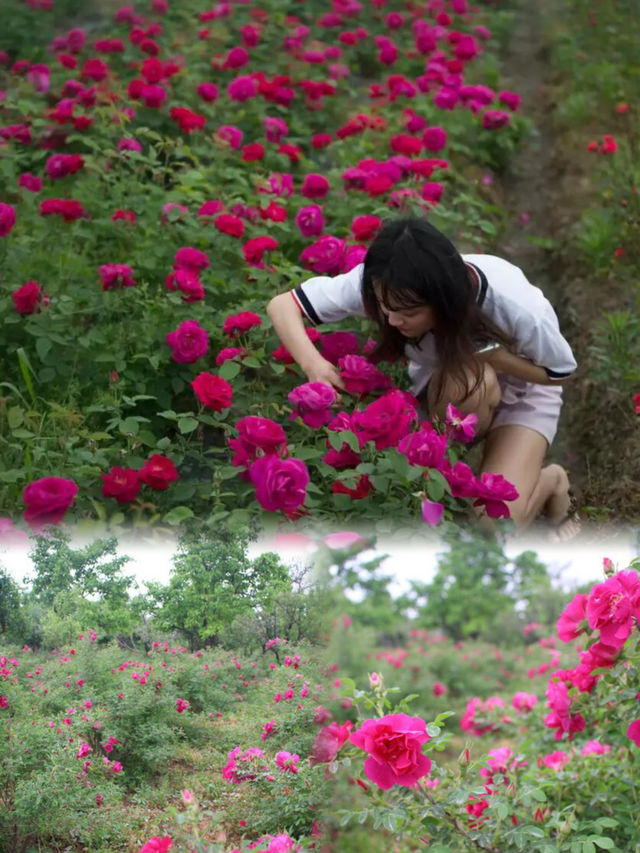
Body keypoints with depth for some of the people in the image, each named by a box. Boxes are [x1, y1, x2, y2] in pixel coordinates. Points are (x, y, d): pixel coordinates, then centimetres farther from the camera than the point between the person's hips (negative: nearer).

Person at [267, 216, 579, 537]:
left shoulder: (517, 306, -38)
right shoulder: (382, 286, -33)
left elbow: (560, 373, -17)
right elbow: (282, 305, -25)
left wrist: (488, 353, -35)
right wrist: (313, 363, -45)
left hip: (521, 390, -2)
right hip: (446, 388, 2)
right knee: (464, 379, -38)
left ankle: (551, 482, 11)